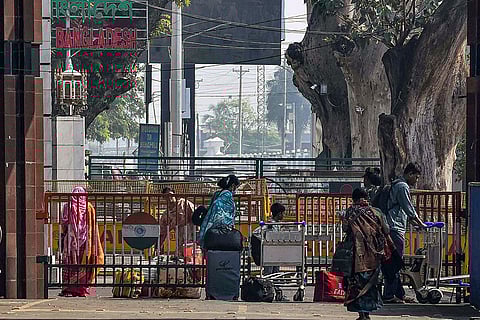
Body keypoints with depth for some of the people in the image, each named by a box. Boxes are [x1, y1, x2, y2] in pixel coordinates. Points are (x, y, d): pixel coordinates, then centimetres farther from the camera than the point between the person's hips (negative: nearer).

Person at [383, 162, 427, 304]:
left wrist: (414, 222, 23)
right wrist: (420, 224, -1)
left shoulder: (396, 185, 22)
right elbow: (409, 208, -12)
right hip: (396, 228, -11)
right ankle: (389, 295, -8)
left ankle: (399, 294, 17)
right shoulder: (402, 186, -10)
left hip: (393, 229, 11)